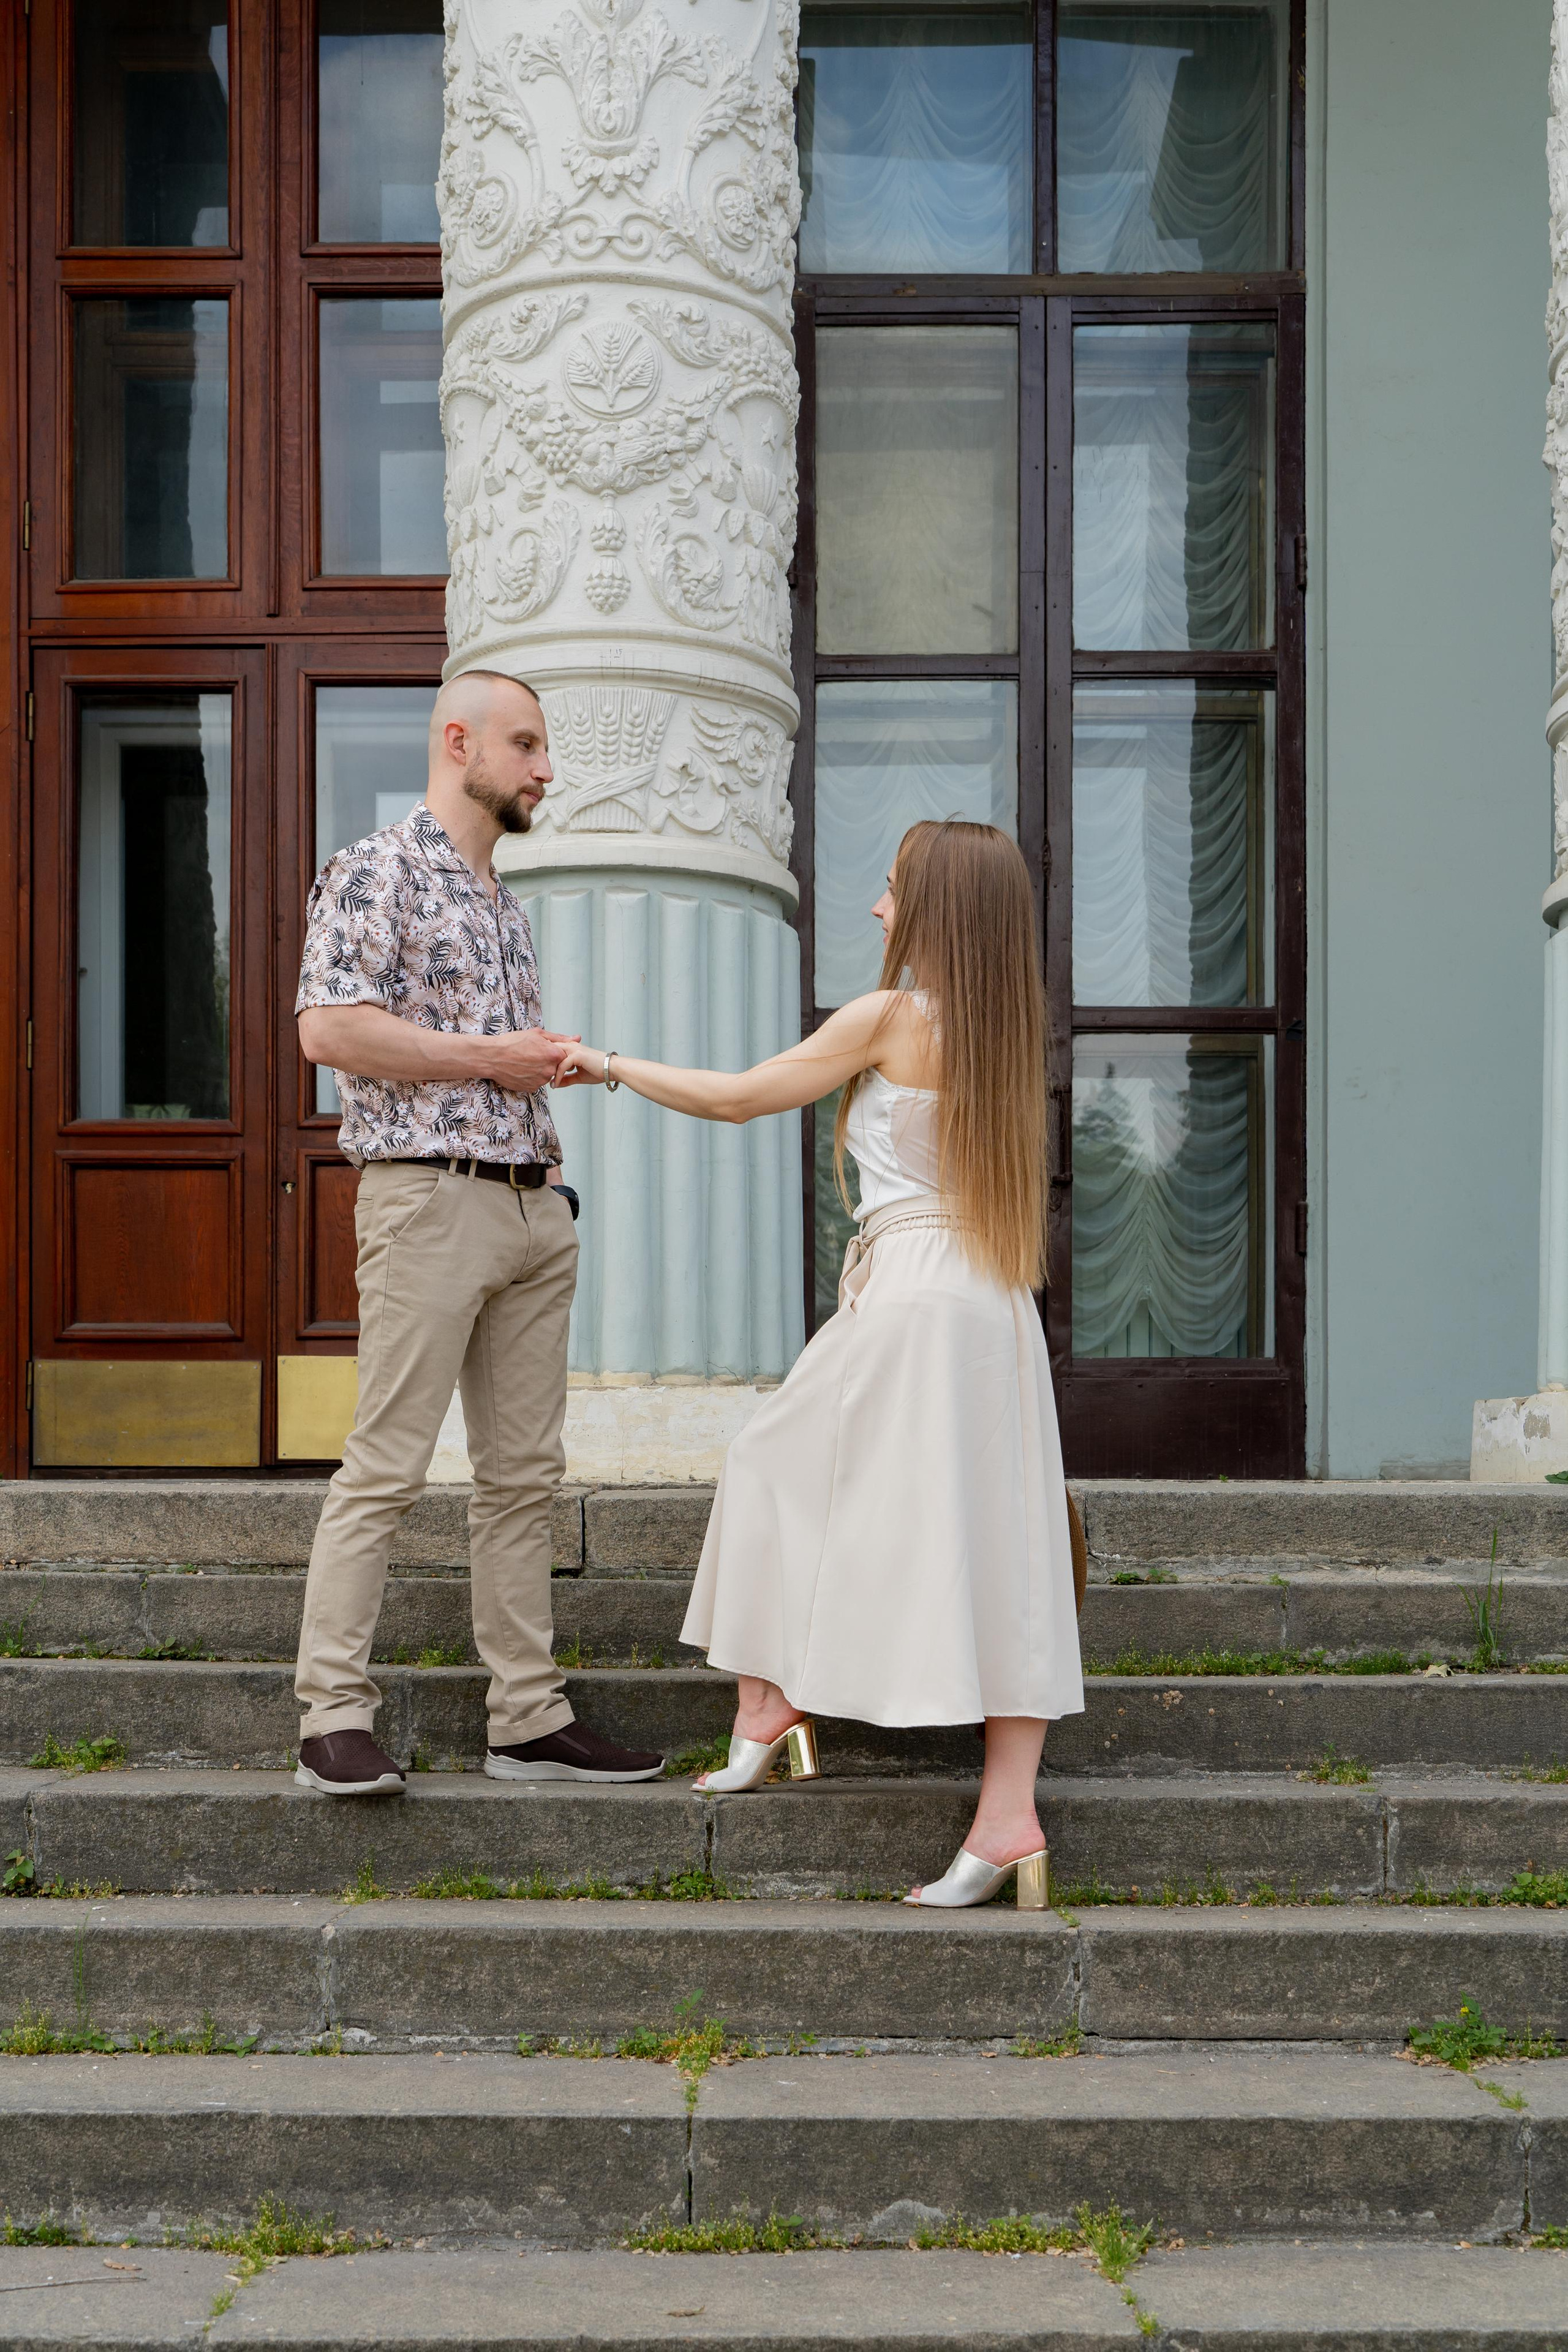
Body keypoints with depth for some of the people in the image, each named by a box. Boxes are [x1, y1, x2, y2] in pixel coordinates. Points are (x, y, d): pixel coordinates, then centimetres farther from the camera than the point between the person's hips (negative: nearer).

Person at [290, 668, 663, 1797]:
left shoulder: (508, 906, 22)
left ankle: (530, 1717, 11)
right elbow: (329, 1027, -16)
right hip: (429, 1195, -8)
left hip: (533, 1207, 8)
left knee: (525, 1471, 7)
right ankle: (334, 1717, -3)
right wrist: (490, 1056, -11)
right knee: (387, 1465, -8)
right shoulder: (378, 870, -3)